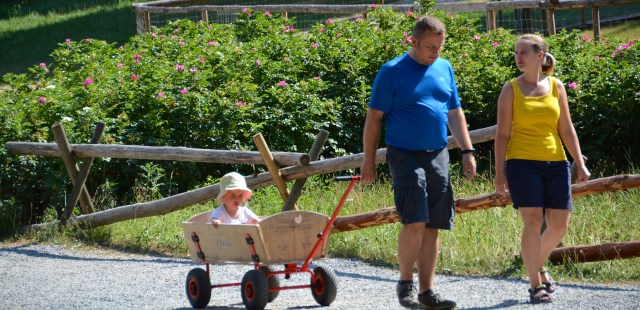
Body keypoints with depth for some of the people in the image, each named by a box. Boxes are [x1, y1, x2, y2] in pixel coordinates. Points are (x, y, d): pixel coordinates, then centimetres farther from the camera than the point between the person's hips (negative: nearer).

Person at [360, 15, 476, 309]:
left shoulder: (444, 68, 11)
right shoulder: (392, 71, -5)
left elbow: (455, 113, 18)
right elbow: (374, 117, -3)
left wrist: (467, 151, 10)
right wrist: (368, 160, -5)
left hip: (438, 156, 5)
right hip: (405, 155, -5)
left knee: (433, 227, 6)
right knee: (414, 221, -16)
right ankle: (405, 283, 0)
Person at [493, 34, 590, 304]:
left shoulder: (556, 86, 8)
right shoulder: (511, 89, 1)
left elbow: (566, 130, 10)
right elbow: (502, 134, 0)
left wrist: (580, 163, 3)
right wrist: (500, 172, -6)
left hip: (555, 164, 3)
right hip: (522, 163, -3)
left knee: (559, 225, 2)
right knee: (533, 221, -13)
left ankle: (538, 265, 29)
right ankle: (535, 285, -6)